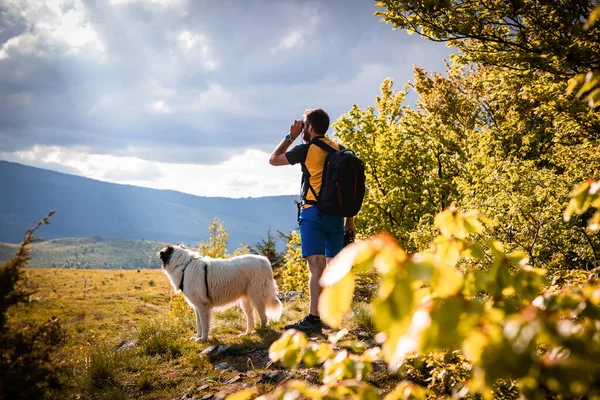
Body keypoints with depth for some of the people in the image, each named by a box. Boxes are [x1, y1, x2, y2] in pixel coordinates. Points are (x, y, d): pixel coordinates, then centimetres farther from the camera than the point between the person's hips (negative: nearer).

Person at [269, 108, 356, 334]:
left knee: (316, 265, -13)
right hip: (336, 214, 6)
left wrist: (290, 136, 11)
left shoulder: (307, 149, -7)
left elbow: (273, 160, 4)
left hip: (313, 213, -6)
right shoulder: (339, 150, 11)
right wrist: (350, 219, 17)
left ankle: (314, 319, -19)